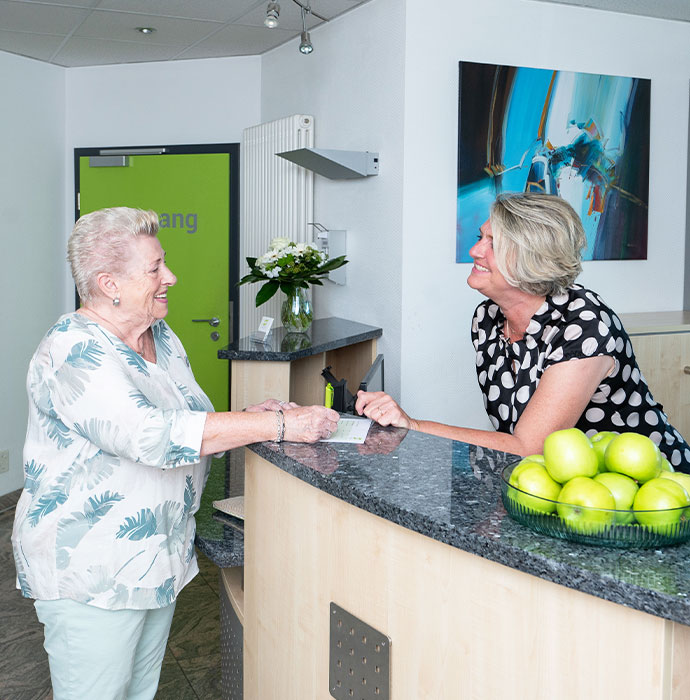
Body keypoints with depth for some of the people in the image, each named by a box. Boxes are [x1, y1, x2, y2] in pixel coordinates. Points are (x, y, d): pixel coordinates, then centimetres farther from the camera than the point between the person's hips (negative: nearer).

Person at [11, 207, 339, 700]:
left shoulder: (163, 339, 7)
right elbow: (153, 436, -33)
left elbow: (192, 425, 16)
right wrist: (277, 426, -31)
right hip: (90, 573, -8)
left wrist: (249, 418, -6)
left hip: (159, 559, 8)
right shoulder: (73, 353, -22)